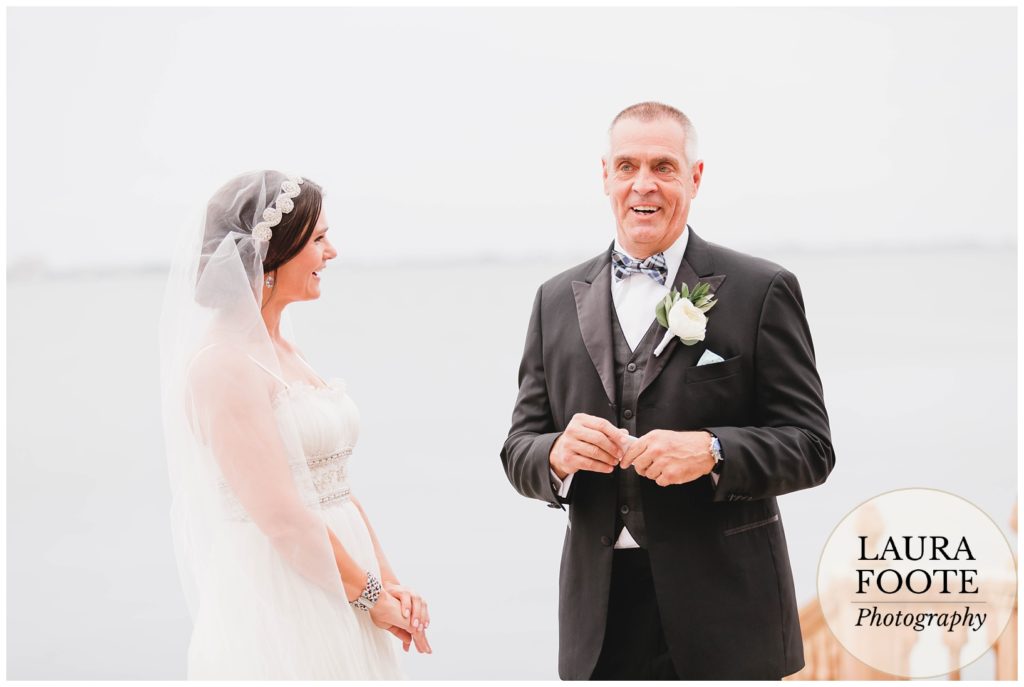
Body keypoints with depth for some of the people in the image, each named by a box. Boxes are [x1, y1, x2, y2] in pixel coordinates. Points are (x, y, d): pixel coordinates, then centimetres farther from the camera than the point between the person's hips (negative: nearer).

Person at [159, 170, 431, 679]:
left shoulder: (284, 351, 11)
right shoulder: (224, 364, -16)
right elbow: (282, 517, -19)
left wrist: (389, 583, 2)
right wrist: (370, 595, -10)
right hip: (275, 612, -8)